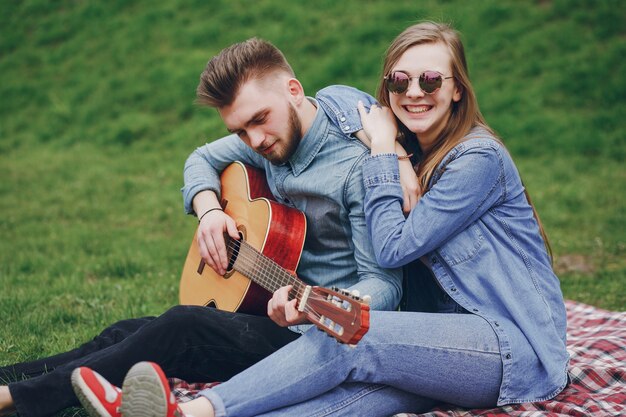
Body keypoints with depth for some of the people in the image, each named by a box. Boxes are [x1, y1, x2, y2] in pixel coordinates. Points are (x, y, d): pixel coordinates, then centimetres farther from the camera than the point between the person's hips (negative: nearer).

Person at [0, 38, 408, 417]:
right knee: (126, 332, -1)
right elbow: (203, 159, 20)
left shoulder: (358, 163, -21)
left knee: (181, 327, -23)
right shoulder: (272, 136, 1)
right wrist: (208, 209, -3)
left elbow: (385, 282, -22)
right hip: (265, 304, 8)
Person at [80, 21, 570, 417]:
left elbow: (393, 245, -15)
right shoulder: (411, 152, 14)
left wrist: (382, 147, -9)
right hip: (456, 339, 6)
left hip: (521, 346, -6)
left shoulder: (479, 157, -12)